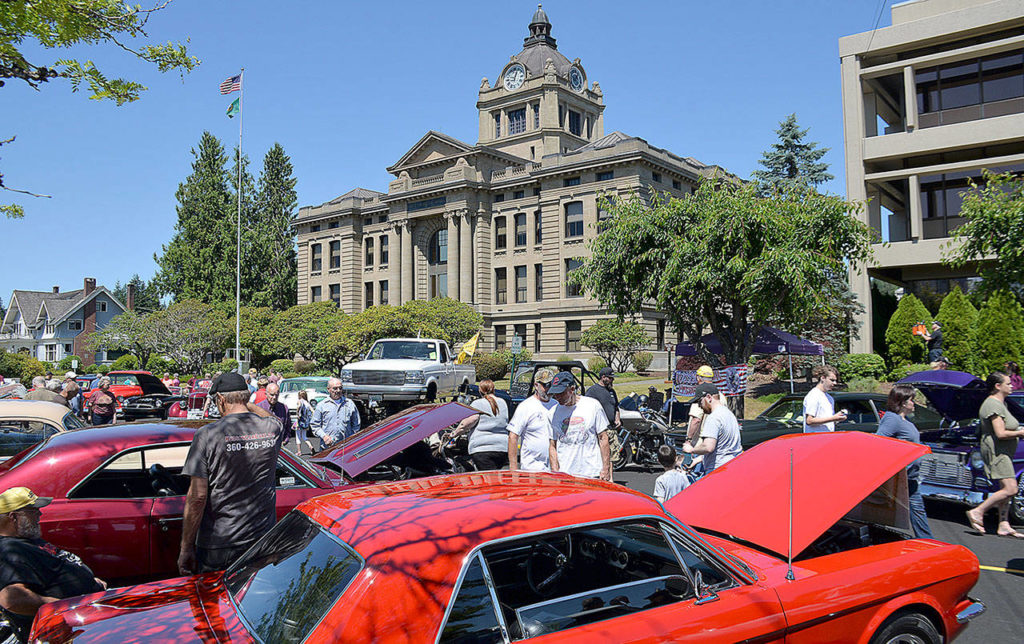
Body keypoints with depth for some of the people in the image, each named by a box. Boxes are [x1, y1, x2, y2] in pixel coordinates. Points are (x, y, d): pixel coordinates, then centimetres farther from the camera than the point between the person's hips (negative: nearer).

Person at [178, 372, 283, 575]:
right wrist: (244, 403, 23)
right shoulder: (273, 428, -2)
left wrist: (186, 547, -8)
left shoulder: (207, 435, -13)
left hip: (218, 547, -3)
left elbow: (197, 497, -15)